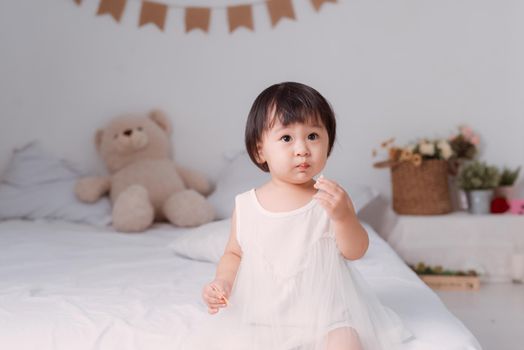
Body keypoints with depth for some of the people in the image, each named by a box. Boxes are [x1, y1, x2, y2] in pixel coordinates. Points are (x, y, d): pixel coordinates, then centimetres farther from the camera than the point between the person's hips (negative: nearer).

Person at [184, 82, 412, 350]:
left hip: (324, 310, -2)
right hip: (257, 315, 2)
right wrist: (223, 281, -6)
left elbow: (355, 252, -6)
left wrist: (342, 216, -24)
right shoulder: (245, 205, 0)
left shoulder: (332, 198, -4)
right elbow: (234, 253, 13)